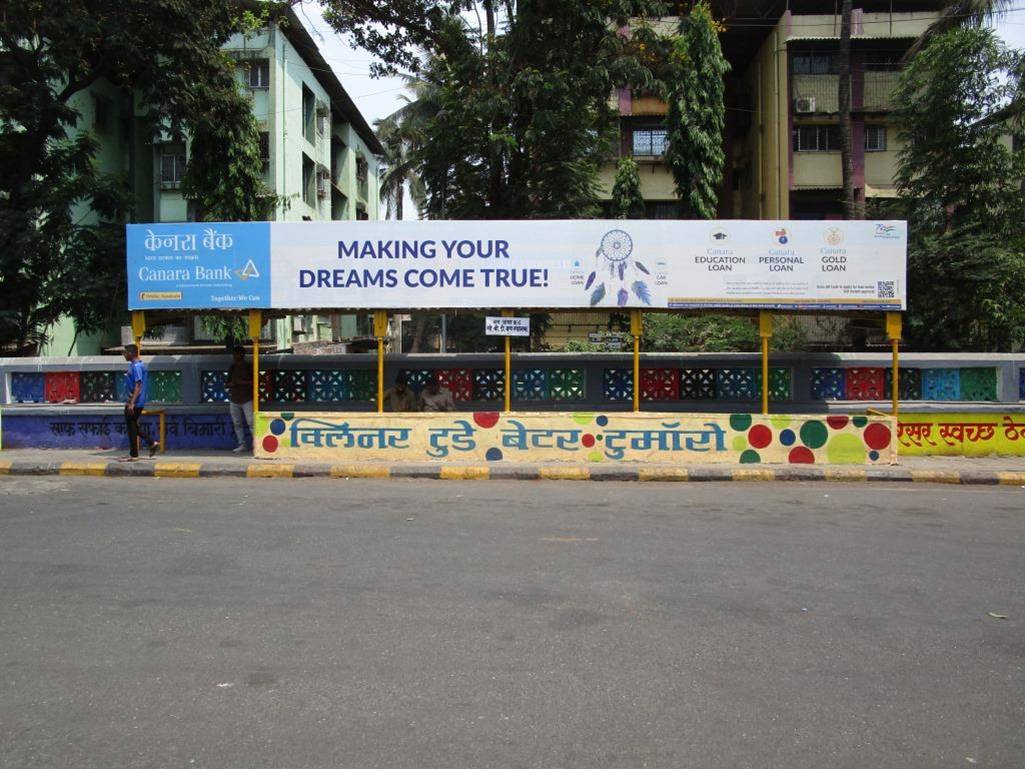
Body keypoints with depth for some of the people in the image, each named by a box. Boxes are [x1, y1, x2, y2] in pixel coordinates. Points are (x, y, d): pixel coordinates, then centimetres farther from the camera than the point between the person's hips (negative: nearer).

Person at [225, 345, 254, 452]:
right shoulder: (232, 368, 14)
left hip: (247, 400, -6)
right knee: (237, 423, 7)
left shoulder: (249, 367, -1)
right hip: (234, 400, 6)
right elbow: (228, 383, 19)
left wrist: (243, 382, -16)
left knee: (251, 422, -12)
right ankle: (242, 444, 14)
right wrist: (231, 384, -4)